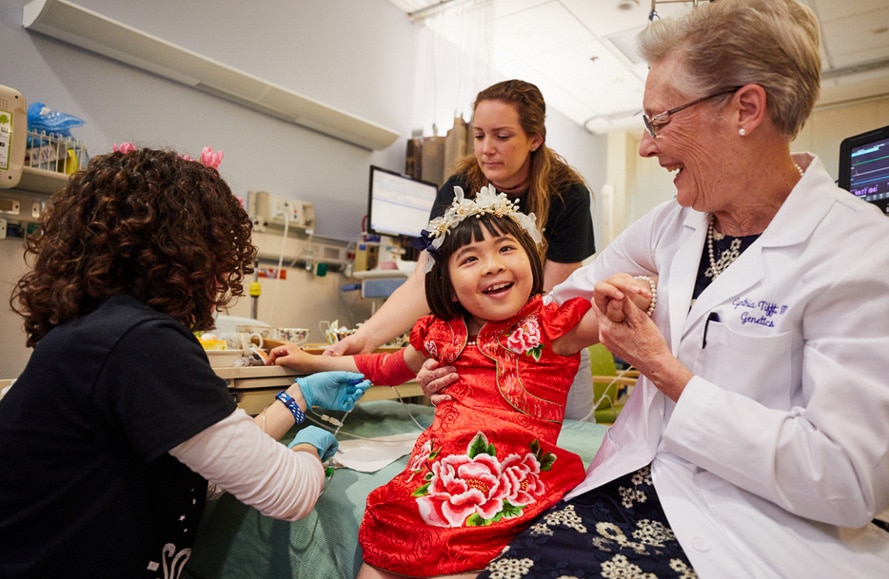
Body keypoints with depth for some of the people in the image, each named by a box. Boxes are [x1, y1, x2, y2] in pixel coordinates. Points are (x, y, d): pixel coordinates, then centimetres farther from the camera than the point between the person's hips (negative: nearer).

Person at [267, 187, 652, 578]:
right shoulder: (444, 334, 10)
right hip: (432, 483, 5)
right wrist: (311, 361, 34)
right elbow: (388, 367, 27)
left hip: (506, 494, -5)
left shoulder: (551, 327, -4)